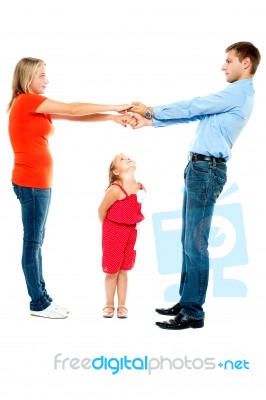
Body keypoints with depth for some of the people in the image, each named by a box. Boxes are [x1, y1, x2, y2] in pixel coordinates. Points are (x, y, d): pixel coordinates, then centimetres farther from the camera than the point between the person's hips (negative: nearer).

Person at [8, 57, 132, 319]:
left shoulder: (37, 107, 16)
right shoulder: (26, 101, -10)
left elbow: (74, 118, 11)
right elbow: (73, 110, -12)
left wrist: (112, 117, 3)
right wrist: (115, 108, -6)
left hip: (37, 182, 10)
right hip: (31, 183, -10)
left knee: (35, 241, 11)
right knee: (32, 242, -3)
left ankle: (41, 298, 19)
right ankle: (39, 304, 5)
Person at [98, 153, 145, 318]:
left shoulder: (141, 188, -3)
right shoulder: (115, 189, -21)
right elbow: (102, 210, -11)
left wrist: (135, 225, 9)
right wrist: (109, 229, 1)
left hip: (131, 232, 5)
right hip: (113, 231, -5)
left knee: (123, 270, 11)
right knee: (112, 270, 5)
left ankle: (122, 306, 20)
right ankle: (109, 305, 20)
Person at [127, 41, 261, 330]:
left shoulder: (238, 93, -8)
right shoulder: (233, 96, 23)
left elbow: (192, 107, -8)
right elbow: (194, 114, 21)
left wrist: (151, 111, 4)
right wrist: (149, 121, 16)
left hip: (207, 169, -10)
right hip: (199, 168, 10)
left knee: (195, 243, -9)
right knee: (189, 241, 12)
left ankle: (193, 313, -4)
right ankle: (186, 302, 19)